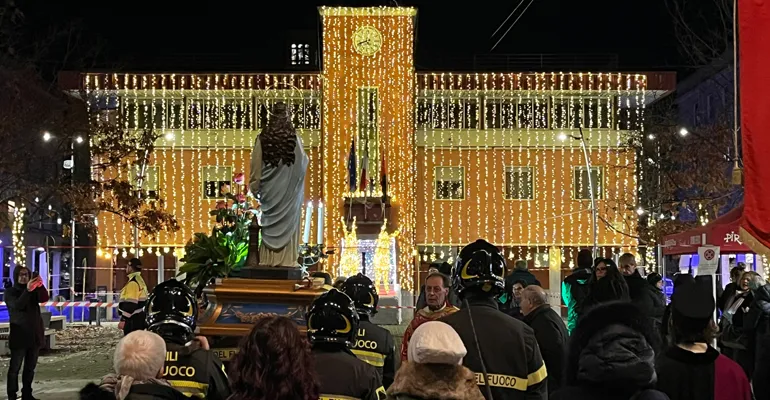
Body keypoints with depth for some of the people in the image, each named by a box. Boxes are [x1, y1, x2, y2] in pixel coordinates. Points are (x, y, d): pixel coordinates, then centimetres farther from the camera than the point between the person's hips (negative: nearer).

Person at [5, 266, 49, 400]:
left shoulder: (34, 291, 11)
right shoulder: (10, 292, -1)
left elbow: (44, 299, -9)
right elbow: (17, 305, -20)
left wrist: (40, 286, -29)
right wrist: (27, 290, -34)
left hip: (34, 334, 5)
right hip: (19, 335, -5)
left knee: (30, 367, 10)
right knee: (15, 368, -2)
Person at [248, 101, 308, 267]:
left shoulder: (263, 138, -2)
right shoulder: (294, 137, -7)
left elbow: (256, 164, -1)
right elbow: (303, 161, 0)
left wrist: (254, 186, 6)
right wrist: (306, 158, 22)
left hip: (269, 187, 2)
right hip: (288, 187, -1)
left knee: (269, 222, 8)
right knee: (288, 221, 3)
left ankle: (268, 258, 8)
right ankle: (287, 259, 1)